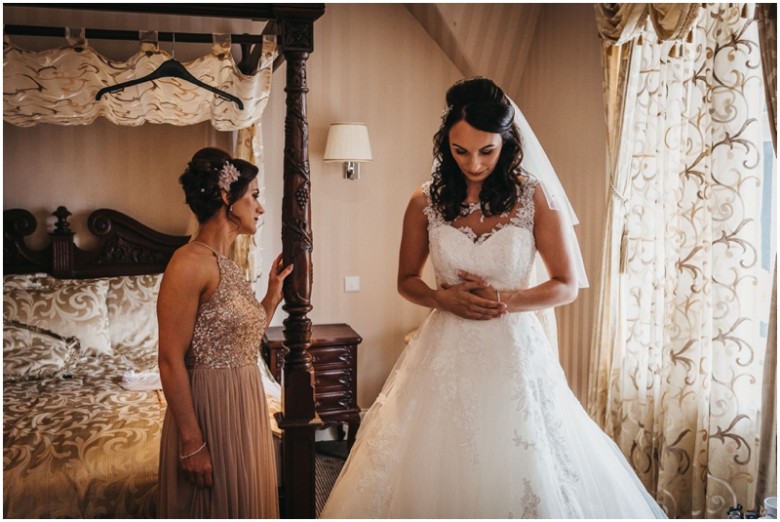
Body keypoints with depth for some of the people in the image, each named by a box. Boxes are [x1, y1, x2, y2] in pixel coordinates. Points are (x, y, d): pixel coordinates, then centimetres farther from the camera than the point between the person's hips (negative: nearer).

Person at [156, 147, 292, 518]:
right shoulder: (190, 262, -17)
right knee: (215, 509, 8)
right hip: (210, 412, -9)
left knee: (245, 505, 20)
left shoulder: (224, 264, 9)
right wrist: (192, 443, -19)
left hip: (244, 409, 9)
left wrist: (273, 291, 9)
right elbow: (171, 362, -19)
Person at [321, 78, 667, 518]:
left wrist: (504, 299, -15)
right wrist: (443, 298, -10)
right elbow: (407, 280, 10)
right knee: (430, 475, 8)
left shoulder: (537, 197, -6)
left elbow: (567, 285, -1)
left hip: (514, 353, -1)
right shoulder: (426, 202, 0)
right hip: (445, 354, 2)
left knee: (521, 476, 6)